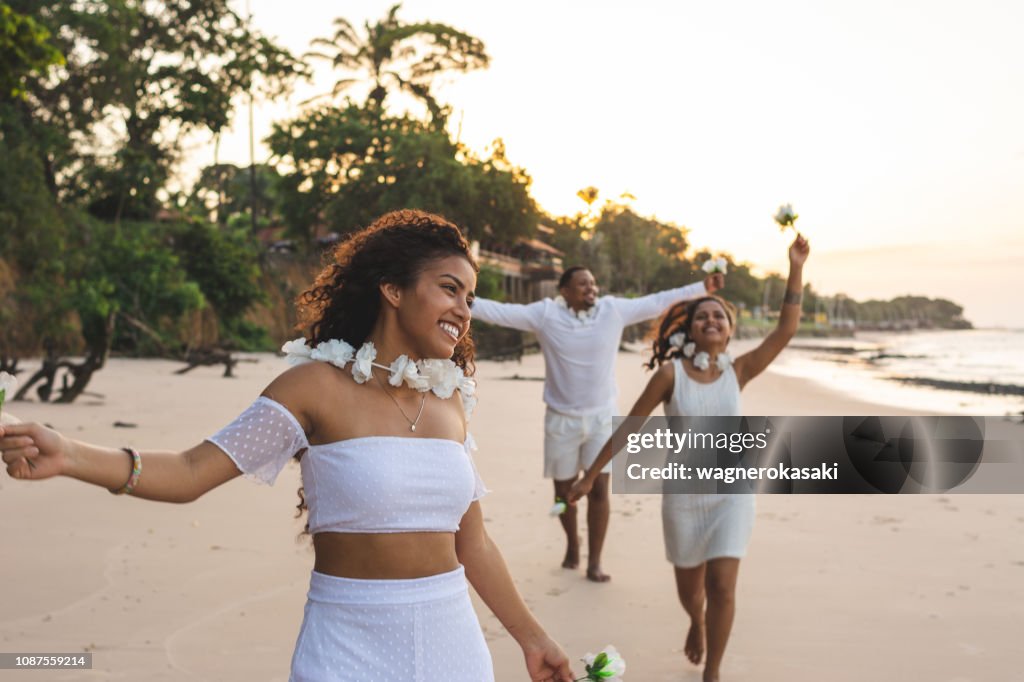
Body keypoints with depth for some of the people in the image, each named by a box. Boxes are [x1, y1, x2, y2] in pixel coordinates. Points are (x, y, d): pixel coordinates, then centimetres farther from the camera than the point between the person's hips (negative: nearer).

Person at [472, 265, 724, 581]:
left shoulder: (614, 310, -3)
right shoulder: (546, 314, -8)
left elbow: (658, 301, 3)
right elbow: (497, 311, -12)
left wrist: (702, 287, 3)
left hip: (603, 417, 1)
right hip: (562, 419, 0)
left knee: (599, 489, -3)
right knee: (564, 490, 11)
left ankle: (594, 562, 8)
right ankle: (572, 543, 38)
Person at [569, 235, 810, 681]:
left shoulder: (737, 372, -4)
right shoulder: (670, 373, -10)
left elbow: (786, 330, -14)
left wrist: (796, 269, -20)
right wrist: (591, 475, -1)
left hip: (732, 493, 0)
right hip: (684, 495, 0)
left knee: (722, 587, -8)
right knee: (689, 587, 16)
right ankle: (697, 623, 53)